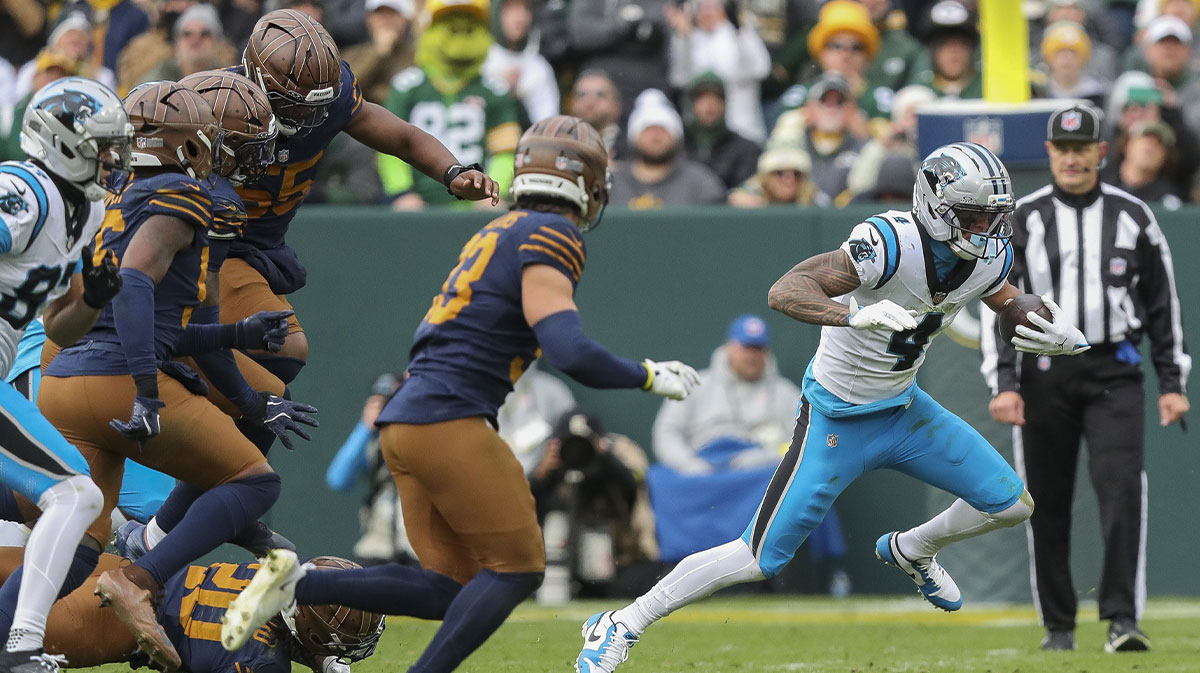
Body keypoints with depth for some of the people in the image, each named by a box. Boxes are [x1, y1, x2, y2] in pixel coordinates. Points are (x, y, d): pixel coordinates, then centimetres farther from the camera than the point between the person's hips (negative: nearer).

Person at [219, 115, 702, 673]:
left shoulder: (498, 232, 21)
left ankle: (297, 584, -2)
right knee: (516, 570, -1)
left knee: (450, 590, 8)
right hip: (447, 421, -9)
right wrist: (649, 376, -5)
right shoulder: (551, 235, -7)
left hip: (405, 420, 9)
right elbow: (569, 353, -18)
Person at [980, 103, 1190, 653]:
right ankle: (1058, 625, 13)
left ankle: (1122, 619, -17)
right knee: (1046, 501, 3)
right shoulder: (1022, 220, 4)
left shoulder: (1133, 217, 7)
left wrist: (1172, 383, 5)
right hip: (1043, 375, 0)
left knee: (1122, 489, -15)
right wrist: (1004, 383, -10)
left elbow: (1163, 304, 10)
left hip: (1113, 374, 0)